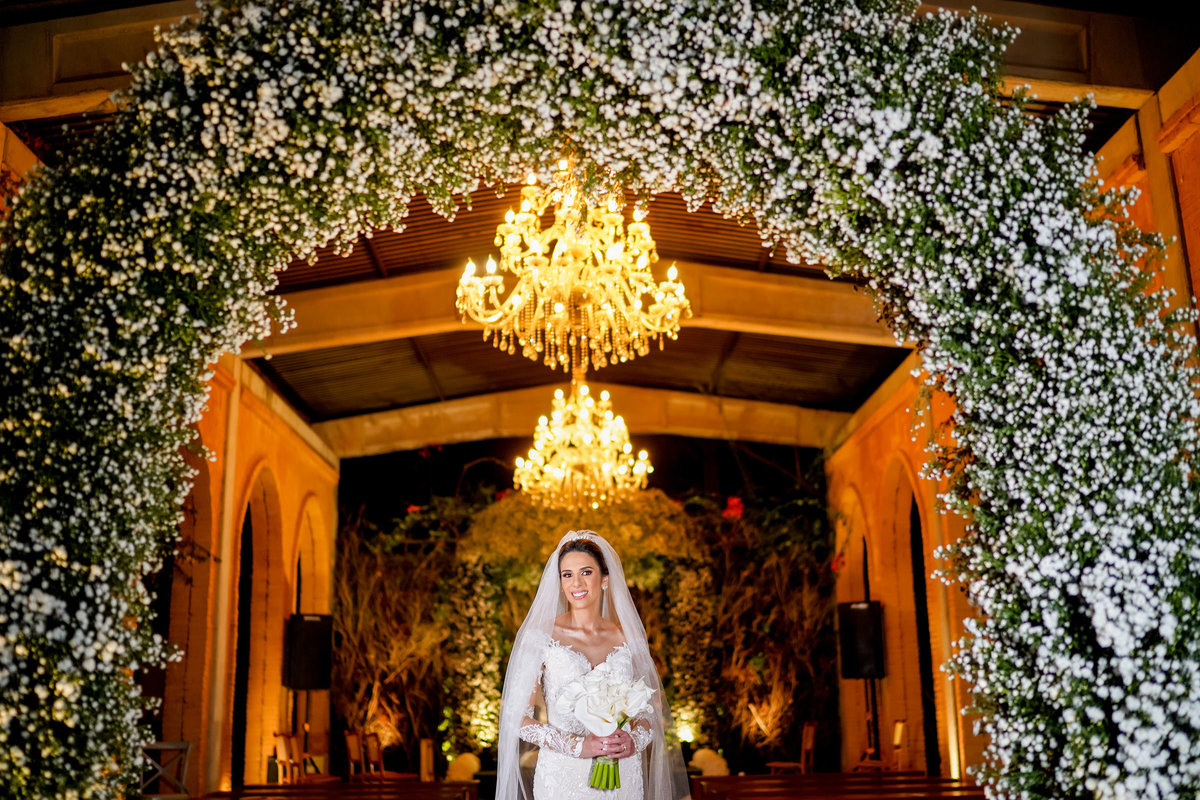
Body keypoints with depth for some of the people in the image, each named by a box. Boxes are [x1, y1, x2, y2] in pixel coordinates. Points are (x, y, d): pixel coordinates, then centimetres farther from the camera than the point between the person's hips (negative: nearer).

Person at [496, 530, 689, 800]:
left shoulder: (628, 638, 2)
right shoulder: (541, 635, -6)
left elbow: (652, 710, 9)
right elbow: (516, 716, -8)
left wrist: (635, 740, -10)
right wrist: (577, 745, -16)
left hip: (622, 777, 3)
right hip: (563, 775, -2)